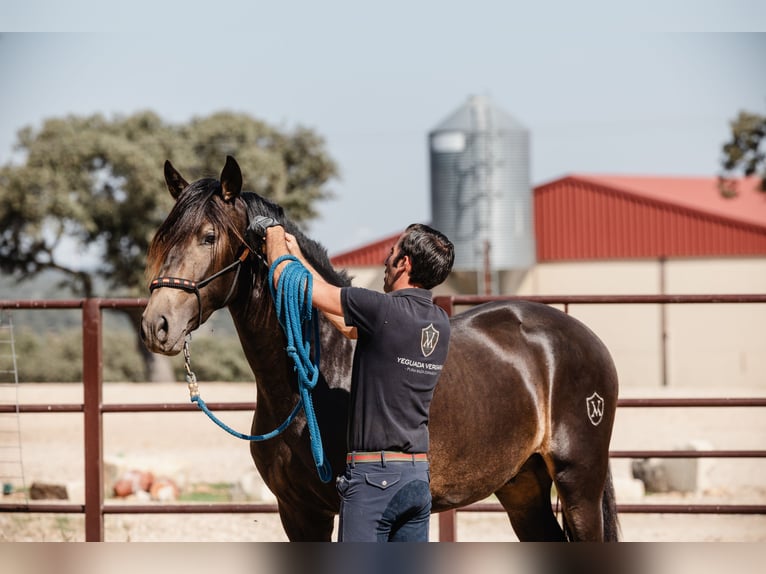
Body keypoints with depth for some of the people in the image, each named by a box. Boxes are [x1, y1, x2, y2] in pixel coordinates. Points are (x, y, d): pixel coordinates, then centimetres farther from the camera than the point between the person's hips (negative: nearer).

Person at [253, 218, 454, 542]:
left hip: (373, 477, -7)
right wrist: (299, 258, 26)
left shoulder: (383, 310, -15)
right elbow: (350, 327, 20)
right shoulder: (439, 323, 8)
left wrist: (274, 235, 14)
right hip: (419, 476, 7)